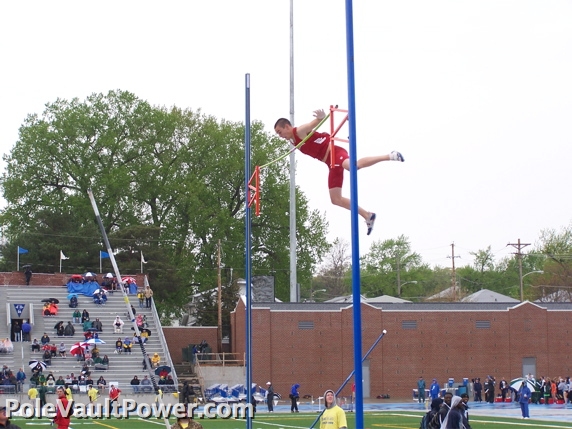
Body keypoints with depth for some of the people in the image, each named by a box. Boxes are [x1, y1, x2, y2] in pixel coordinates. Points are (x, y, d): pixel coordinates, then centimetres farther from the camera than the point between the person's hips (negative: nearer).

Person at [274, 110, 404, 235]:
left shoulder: (300, 131, -3)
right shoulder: (294, 142, 23)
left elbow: (314, 123, -22)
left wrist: (321, 117, -44)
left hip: (335, 152, -9)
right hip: (332, 164, 9)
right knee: (336, 199, 5)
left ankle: (390, 156, -33)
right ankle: (368, 216, 11)